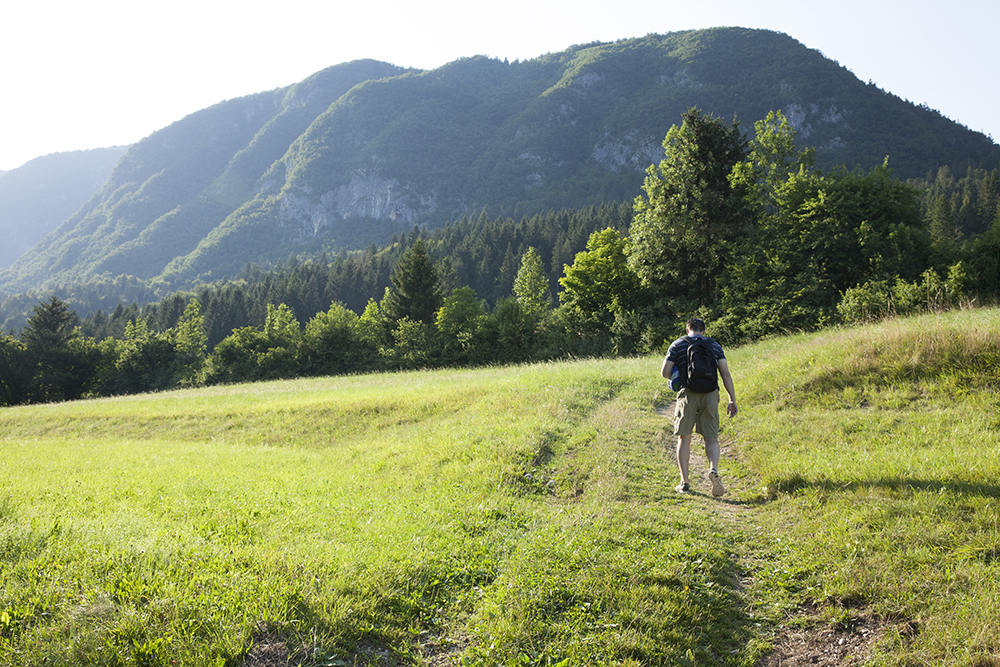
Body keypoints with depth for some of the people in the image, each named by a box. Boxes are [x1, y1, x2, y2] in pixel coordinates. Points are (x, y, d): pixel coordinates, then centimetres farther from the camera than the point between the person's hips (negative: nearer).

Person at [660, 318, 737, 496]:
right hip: (710, 395, 1)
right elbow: (725, 373, 1)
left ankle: (684, 482, 5)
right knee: (711, 438, 7)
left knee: (684, 438, 7)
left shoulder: (677, 345, 7)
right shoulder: (714, 346, 12)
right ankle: (714, 469, -21)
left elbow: (665, 372, -1)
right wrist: (732, 400, 1)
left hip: (688, 394, -1)